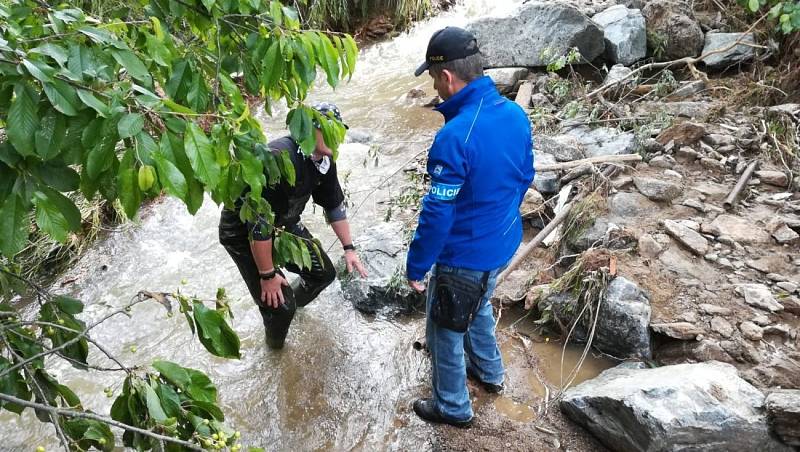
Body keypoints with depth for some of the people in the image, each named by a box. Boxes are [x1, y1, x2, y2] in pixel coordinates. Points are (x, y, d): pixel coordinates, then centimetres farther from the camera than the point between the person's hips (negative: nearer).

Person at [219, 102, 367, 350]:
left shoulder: (325, 160, -8)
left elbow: (334, 205, 7)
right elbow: (259, 225, -33)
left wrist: (349, 248, 7)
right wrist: (267, 275, -24)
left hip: (284, 225, 8)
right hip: (243, 232, -8)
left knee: (324, 273, 9)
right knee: (279, 306, -12)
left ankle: (291, 303, 42)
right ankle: (275, 347, 23)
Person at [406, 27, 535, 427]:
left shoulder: (455, 137, -31)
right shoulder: (515, 114, -6)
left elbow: (437, 214, -25)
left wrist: (416, 266, -11)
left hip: (464, 256, -8)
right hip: (502, 244, 8)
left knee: (445, 332, 15)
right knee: (478, 309, 32)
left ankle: (453, 407, 36)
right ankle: (489, 372, 54)